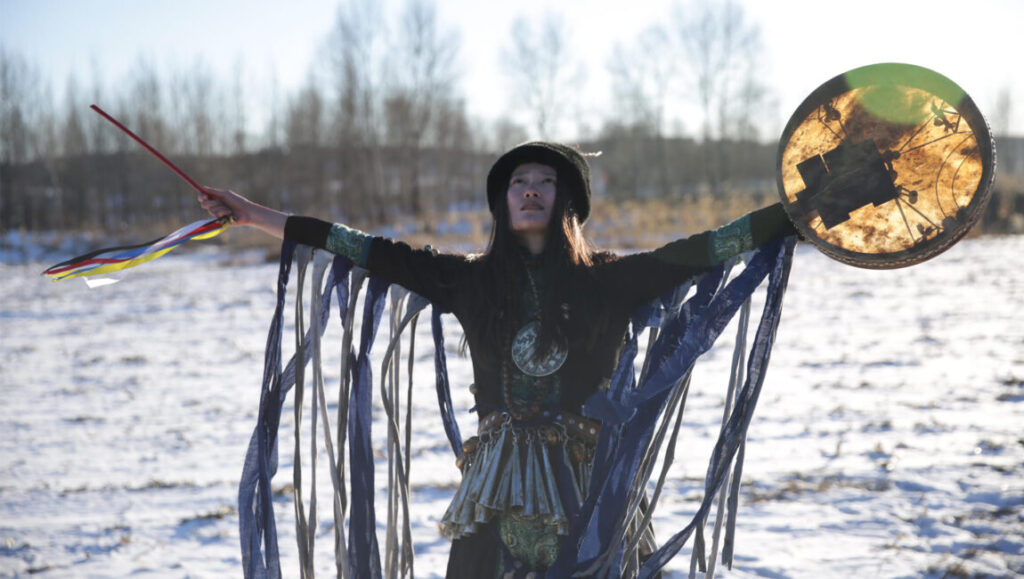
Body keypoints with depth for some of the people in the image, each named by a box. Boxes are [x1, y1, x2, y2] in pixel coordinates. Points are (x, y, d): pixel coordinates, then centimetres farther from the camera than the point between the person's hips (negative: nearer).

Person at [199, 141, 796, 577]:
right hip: (498, 490, 1)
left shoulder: (611, 279, 4)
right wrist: (254, 215, 10)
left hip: (585, 480, -1)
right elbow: (367, 250, 9)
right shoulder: (472, 280, 9)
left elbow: (705, 248, 1)